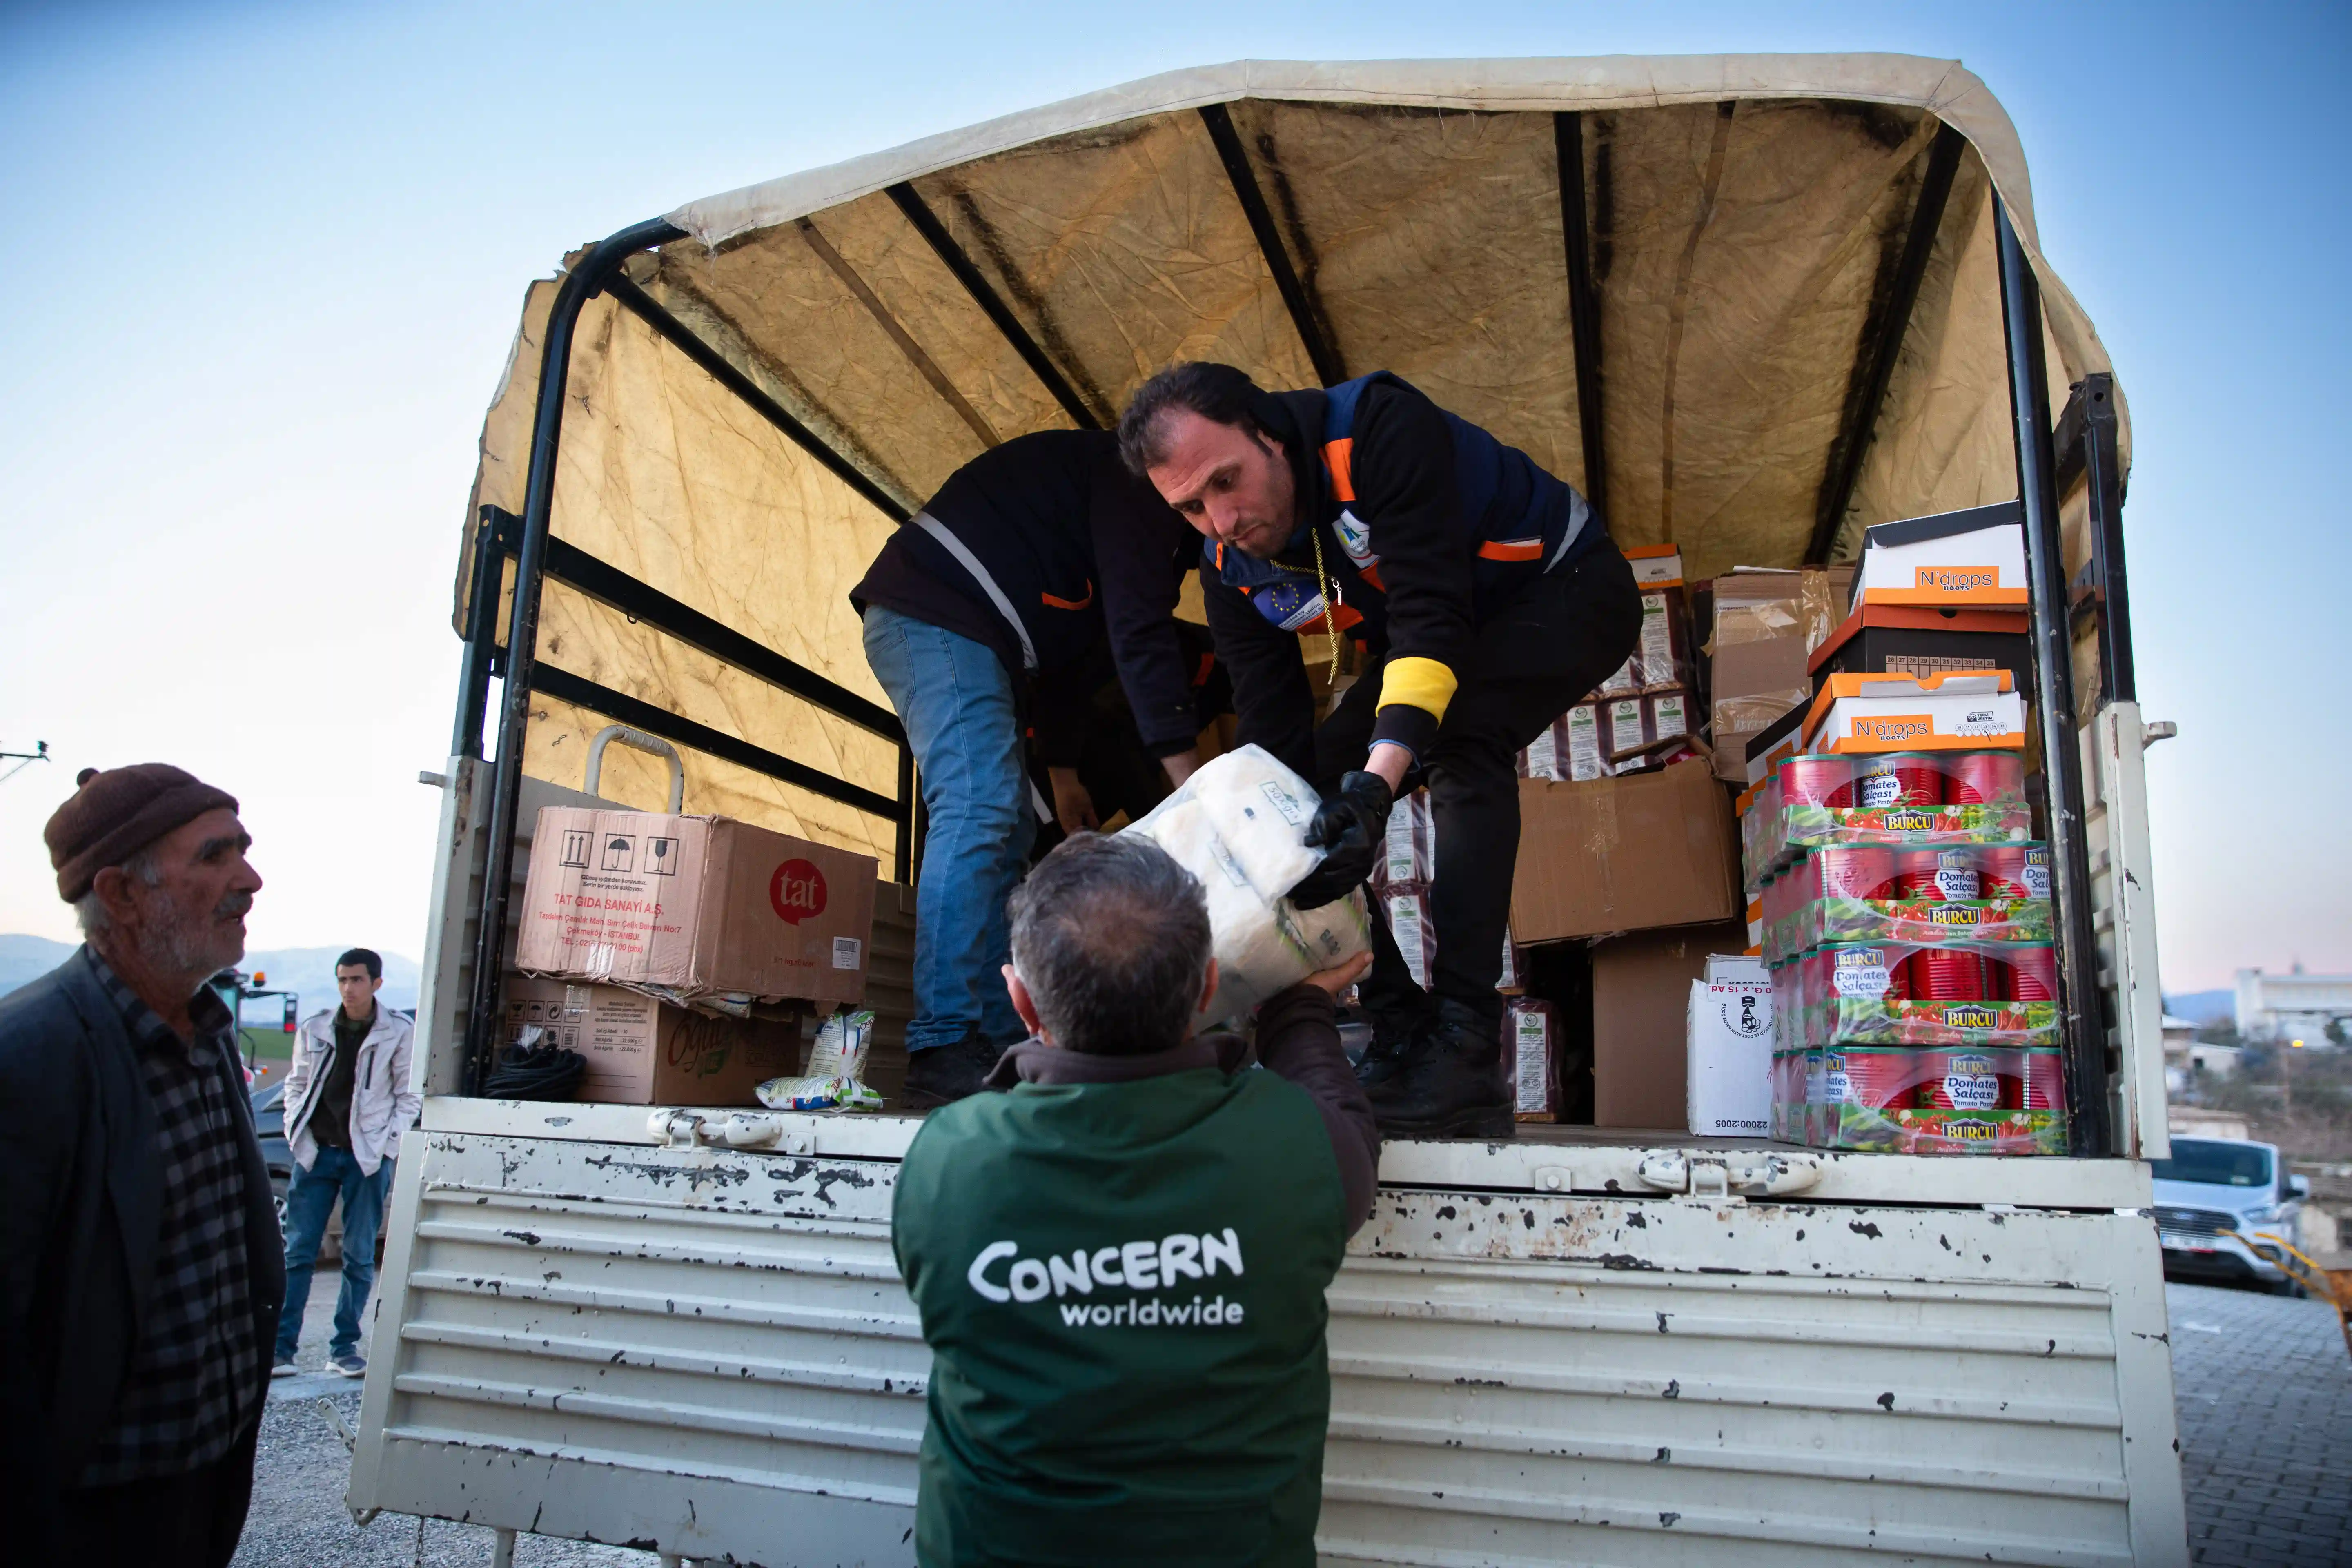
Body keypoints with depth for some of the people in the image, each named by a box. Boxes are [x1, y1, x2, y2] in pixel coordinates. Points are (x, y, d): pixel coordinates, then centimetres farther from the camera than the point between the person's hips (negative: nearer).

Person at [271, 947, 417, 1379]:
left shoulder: (399, 1033, -2)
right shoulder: (314, 1028, 5)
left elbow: (409, 1096, 2)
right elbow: (297, 1083, 14)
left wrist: (388, 1145, -6)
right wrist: (297, 1134, 2)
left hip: (367, 1158, -2)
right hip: (315, 1152, 2)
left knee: (360, 1257, 3)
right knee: (298, 1253, 3)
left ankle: (345, 1347, 12)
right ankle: (281, 1348, 9)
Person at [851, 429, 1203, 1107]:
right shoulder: (1141, 484, -9)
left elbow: (1073, 646, 23)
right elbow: (1139, 631, -19)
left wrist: (1062, 771, 19)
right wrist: (1189, 779, -21)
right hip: (936, 617, -11)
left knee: (1007, 835, 4)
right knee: (978, 806, -22)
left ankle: (999, 1048, 2)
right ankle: (944, 1057, -26)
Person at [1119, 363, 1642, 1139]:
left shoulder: (1381, 429, -33)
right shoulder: (1232, 570, -13)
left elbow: (1433, 615, -42)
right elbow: (1275, 739, -13)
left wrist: (1379, 780, -54)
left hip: (1570, 590, -7)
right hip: (1436, 639, 7)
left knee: (1459, 733, -36)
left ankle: (1465, 1048, -35)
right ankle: (1401, 1035, -1)